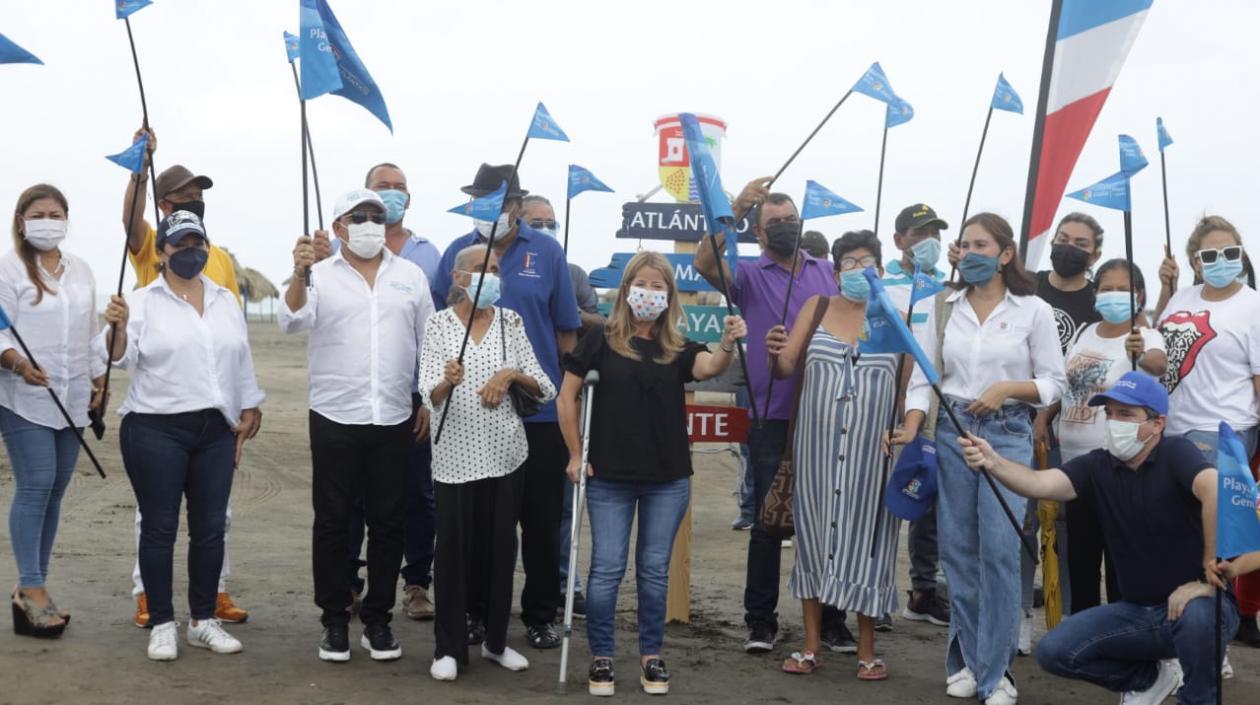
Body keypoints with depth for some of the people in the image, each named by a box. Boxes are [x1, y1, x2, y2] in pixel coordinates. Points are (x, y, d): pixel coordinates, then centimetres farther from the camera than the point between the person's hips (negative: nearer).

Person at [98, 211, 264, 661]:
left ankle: (203, 620, 17)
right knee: (160, 527, 0)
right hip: (156, 431, -4)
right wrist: (118, 328, -30)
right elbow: (120, 357, -10)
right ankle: (162, 624, 9)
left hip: (216, 432, 4)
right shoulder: (142, 302, -2)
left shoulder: (226, 301, 13)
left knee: (210, 527, 7)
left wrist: (249, 412, 13)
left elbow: (242, 362, 17)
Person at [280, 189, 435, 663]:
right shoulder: (320, 276, 0)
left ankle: (378, 618, 18)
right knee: (332, 521, 5)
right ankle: (334, 619, 16)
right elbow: (292, 321, -17)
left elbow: (429, 342, 12)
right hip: (335, 419, -2)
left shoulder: (411, 276, 8)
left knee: (387, 522, 7)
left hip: (394, 420, 2)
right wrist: (299, 273, -34)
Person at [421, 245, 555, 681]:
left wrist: (512, 375, -16)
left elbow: (545, 390, 2)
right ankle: (449, 648, 11)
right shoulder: (438, 325, -4)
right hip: (455, 454, -2)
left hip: (503, 452, 3)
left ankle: (496, 640, 23)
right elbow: (429, 397, -12)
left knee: (500, 547, 9)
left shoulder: (510, 322, 3)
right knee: (454, 549, 0)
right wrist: (448, 381, -33)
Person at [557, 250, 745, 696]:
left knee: (655, 570, 10)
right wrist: (576, 455, -2)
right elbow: (566, 397, 1)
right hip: (609, 478, -2)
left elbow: (711, 366, -18)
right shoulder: (601, 340, -2)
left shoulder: (678, 348, 3)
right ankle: (601, 657, 15)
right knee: (607, 569, 3)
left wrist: (728, 344, -39)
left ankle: (651, 656, 22)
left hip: (668, 480, 2)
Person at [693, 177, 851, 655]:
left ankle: (830, 619, 19)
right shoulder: (750, 277, 2)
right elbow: (704, 263, -17)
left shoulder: (829, 274, 12)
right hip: (774, 421, -2)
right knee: (767, 523, 3)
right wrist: (736, 208, -25)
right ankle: (761, 620, 13)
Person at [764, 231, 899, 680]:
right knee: (815, 533, 6)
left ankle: (867, 649, 16)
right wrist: (776, 352, -18)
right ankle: (811, 645, 17)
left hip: (872, 449, -1)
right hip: (818, 445, 2)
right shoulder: (817, 308, 7)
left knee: (864, 536, 3)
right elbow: (785, 369, 4)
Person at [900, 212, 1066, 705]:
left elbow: (1054, 382, 1)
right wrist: (911, 428, -10)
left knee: (999, 549, -8)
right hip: (952, 432, 3)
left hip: (1008, 434, -3)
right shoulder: (944, 309, 7)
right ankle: (965, 662, 17)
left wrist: (1006, 388, -15)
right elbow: (923, 377, 4)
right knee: (958, 549, 5)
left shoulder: (1033, 311, 0)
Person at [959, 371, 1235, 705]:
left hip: (1196, 602, -5)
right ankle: (1149, 677, 18)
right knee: (1055, 651, -7)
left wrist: (1209, 575, -32)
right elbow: (1041, 484, -18)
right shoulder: (1098, 466, -2)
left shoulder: (1176, 453, -17)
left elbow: (1217, 492, -36)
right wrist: (993, 462, -37)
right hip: (1138, 610, 5)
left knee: (1198, 616, -39)